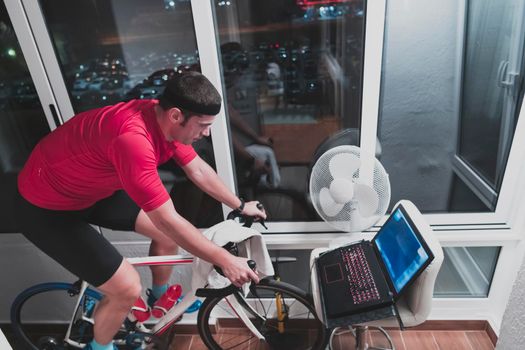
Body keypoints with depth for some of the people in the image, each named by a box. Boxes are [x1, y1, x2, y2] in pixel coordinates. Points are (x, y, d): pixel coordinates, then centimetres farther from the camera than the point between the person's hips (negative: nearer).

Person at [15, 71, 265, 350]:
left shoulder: (164, 119, -12)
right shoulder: (133, 137, -40)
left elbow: (198, 170, 2)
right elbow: (168, 220, -36)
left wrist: (240, 206, 7)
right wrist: (225, 261, -27)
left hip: (95, 188, 8)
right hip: (47, 208, -8)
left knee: (168, 234, 8)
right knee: (128, 288, -11)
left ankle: (161, 299, 36)